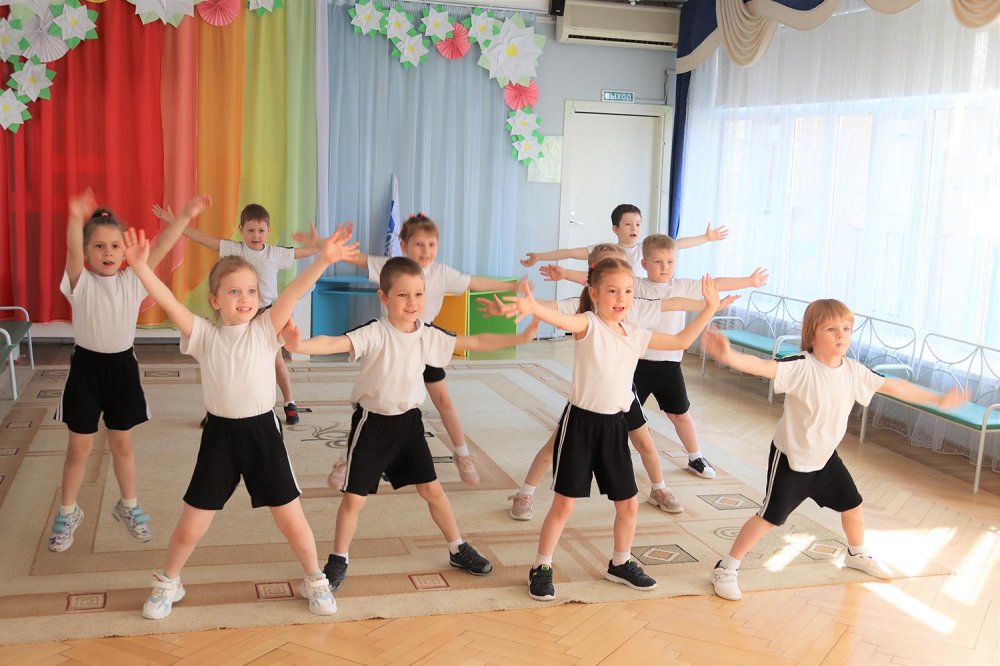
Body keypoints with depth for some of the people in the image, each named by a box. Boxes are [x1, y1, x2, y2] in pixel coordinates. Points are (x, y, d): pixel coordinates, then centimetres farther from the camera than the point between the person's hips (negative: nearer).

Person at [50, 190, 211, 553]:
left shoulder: (132, 280, -2)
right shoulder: (81, 282, -10)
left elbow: (159, 249, -14)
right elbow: (73, 250, -31)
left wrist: (184, 216, -26)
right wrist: (75, 218, -52)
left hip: (122, 366, 2)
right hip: (86, 366, -2)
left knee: (122, 443, 15)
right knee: (79, 446, 8)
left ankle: (129, 506, 32)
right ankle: (67, 513, 27)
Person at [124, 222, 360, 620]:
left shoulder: (266, 329, -6)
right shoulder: (204, 335, -3)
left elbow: (295, 291, -20)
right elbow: (168, 302, -15)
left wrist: (323, 259, -34)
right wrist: (140, 266, -29)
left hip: (262, 431, -1)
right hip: (219, 434, 1)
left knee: (292, 519, 7)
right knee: (191, 526, 7)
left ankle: (314, 580, 32)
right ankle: (167, 584, 35)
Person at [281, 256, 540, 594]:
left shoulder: (429, 335, -4)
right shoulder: (375, 334, -20)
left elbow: (475, 342, 4)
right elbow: (336, 343, -36)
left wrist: (521, 337, 3)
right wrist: (300, 345, -56)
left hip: (409, 421, 4)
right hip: (372, 422, -4)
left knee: (432, 489, 12)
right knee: (354, 497, 1)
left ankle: (458, 549, 29)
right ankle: (339, 560, 23)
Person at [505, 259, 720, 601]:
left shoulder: (636, 335, 6)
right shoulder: (589, 325, -12)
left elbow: (681, 341, 16)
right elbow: (562, 319, -35)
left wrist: (709, 309, 11)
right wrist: (533, 307, -56)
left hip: (614, 425, 6)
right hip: (581, 421, -6)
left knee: (628, 503, 13)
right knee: (564, 503, 1)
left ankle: (621, 563, 36)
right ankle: (541, 568, 18)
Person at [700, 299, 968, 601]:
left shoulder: (853, 370, -8)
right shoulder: (801, 367, -27)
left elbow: (892, 386, 5)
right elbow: (763, 366, -44)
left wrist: (938, 399, 13)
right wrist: (729, 356, -64)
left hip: (826, 457, 7)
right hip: (790, 458, -7)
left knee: (852, 504, 21)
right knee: (770, 516, -6)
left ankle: (857, 554, 51)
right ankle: (725, 569, 8)